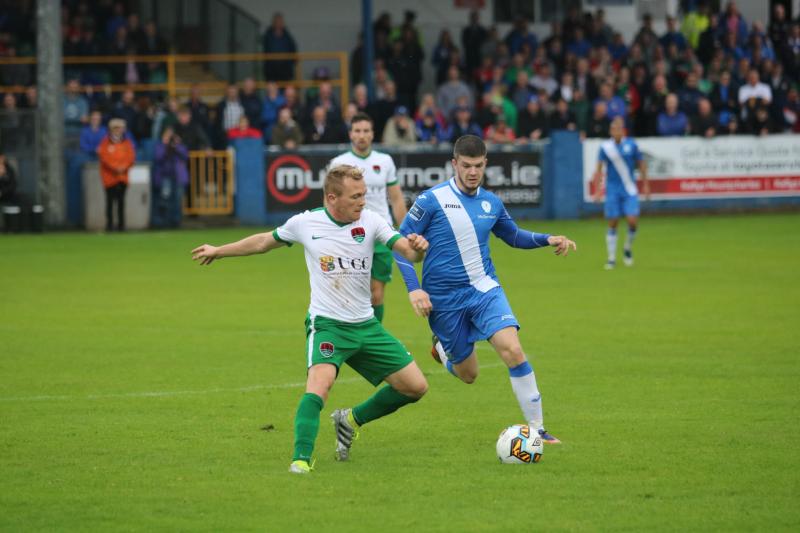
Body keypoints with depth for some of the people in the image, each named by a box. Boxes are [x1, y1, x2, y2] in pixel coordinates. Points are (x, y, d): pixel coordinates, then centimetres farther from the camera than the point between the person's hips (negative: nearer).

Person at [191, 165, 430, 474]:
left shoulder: (370, 222, -5)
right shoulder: (305, 224, -6)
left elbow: (409, 252, -12)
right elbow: (265, 242, 13)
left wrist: (417, 247, -37)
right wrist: (219, 251, 23)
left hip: (366, 326, 4)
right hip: (326, 324, -4)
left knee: (415, 387, 4)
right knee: (321, 380, -32)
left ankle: (352, 420, 26)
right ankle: (301, 458, -32)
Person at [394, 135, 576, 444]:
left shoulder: (491, 203, 5)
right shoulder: (432, 200, -10)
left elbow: (513, 236, 23)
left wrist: (548, 240, 6)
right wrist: (413, 289, -15)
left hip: (484, 289, 3)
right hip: (444, 299, -3)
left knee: (513, 350, -21)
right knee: (468, 374, 6)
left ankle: (537, 428, -14)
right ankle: (442, 350, 44)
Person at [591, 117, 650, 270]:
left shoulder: (631, 145, -2)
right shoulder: (605, 147, -4)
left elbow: (641, 164, 9)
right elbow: (599, 169, -1)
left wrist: (645, 185, 9)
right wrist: (597, 190, -7)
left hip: (630, 190, 0)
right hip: (612, 190, 0)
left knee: (633, 221, -10)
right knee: (612, 224, 0)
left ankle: (628, 249, 17)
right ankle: (611, 259, 9)